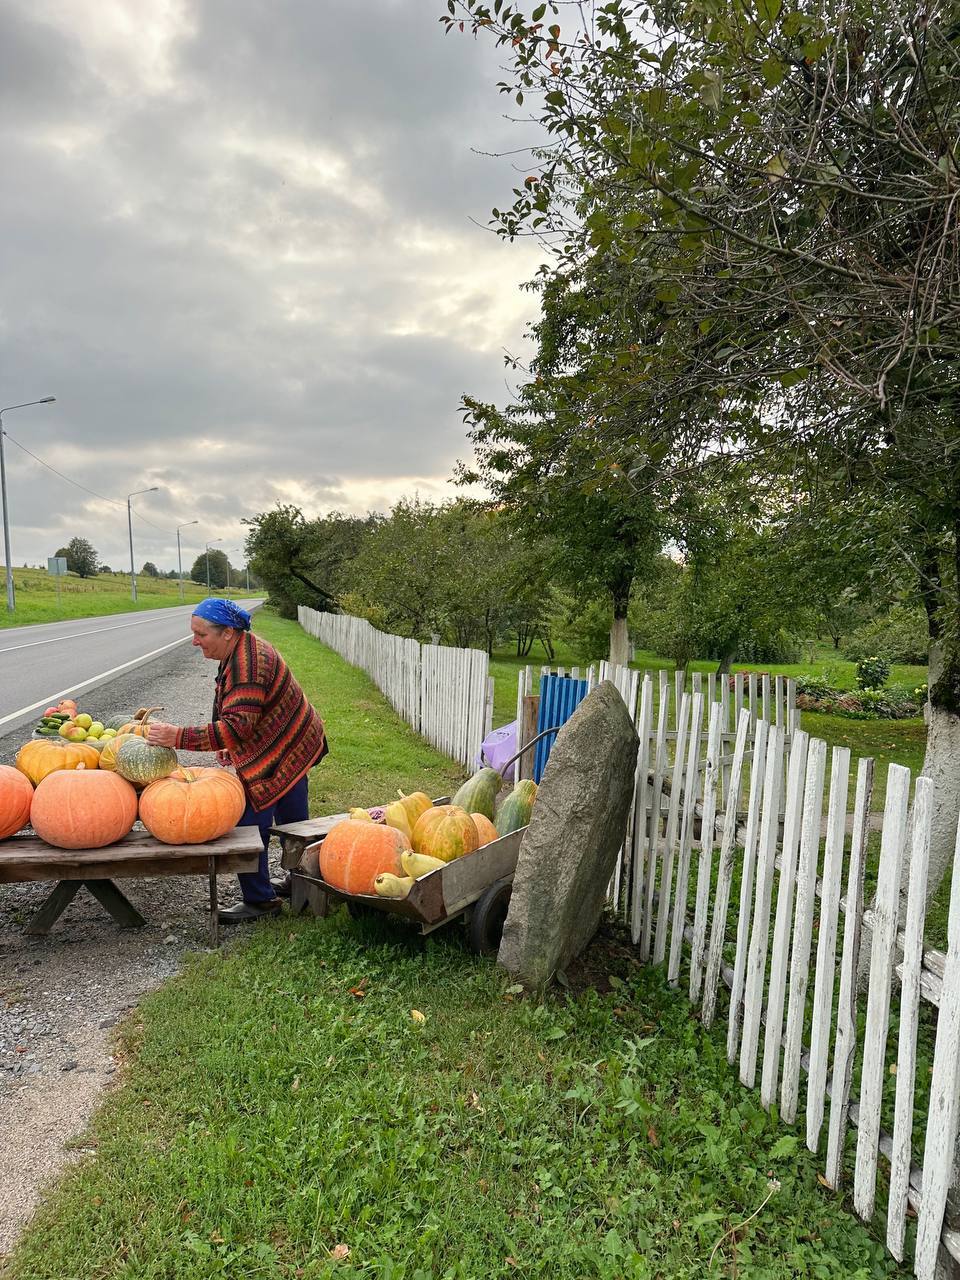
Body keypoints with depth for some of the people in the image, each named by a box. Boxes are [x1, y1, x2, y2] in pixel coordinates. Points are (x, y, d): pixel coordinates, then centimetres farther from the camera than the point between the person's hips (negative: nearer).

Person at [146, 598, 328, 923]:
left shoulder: (246, 665, -28)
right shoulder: (243, 649, 6)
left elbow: (237, 727, -35)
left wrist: (178, 737, -37)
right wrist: (233, 747, 13)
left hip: (280, 755, -11)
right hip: (293, 746, 11)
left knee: (250, 823, -5)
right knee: (291, 820, 23)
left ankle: (259, 900, 7)